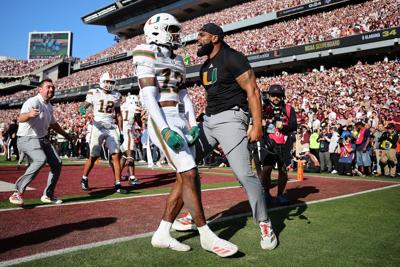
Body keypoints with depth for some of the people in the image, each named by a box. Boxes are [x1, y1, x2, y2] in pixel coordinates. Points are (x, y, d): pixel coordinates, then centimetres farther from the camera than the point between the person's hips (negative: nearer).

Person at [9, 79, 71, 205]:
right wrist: (29, 114, -59)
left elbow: (53, 123, 27)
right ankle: (17, 192, -25)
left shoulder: (49, 106, 10)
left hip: (43, 139, 9)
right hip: (27, 139, -9)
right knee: (41, 159, -32)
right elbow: (20, 118, -36)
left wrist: (66, 135, 36)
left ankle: (48, 195, 16)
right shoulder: (33, 102, -17)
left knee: (57, 163, 2)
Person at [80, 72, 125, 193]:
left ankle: (118, 184, 1)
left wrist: (121, 132, 10)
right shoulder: (94, 93, 1)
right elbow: (86, 105, -9)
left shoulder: (116, 95, 10)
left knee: (116, 156, -5)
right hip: (98, 127, -3)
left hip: (112, 128, 3)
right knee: (93, 157, 3)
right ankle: (84, 179, 26)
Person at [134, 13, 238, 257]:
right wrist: (165, 130, -21)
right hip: (163, 122, -8)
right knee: (190, 175, -11)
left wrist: (193, 125, 3)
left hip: (182, 121, 8)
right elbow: (148, 96, -13)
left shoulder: (177, 60, 21)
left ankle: (162, 234, 14)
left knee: (184, 179, 5)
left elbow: (184, 95, 15)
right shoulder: (148, 55, -3)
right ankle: (207, 236, 0)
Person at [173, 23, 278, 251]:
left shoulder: (232, 59, -9)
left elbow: (253, 91, -12)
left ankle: (265, 225, 3)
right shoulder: (206, 65, 18)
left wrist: (257, 126, -18)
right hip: (209, 120, 9)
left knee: (244, 173, -15)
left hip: (230, 118, -9)